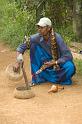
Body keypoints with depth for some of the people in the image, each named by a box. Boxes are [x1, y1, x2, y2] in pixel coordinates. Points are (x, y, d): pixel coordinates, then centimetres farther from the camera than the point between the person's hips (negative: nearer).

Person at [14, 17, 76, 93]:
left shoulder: (57, 37, -26)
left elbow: (68, 56, -26)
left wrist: (54, 62, -32)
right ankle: (38, 77, -13)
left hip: (59, 61, -4)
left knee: (70, 67, -37)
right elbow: (22, 47, -12)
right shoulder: (37, 37, -18)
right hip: (47, 62, 4)